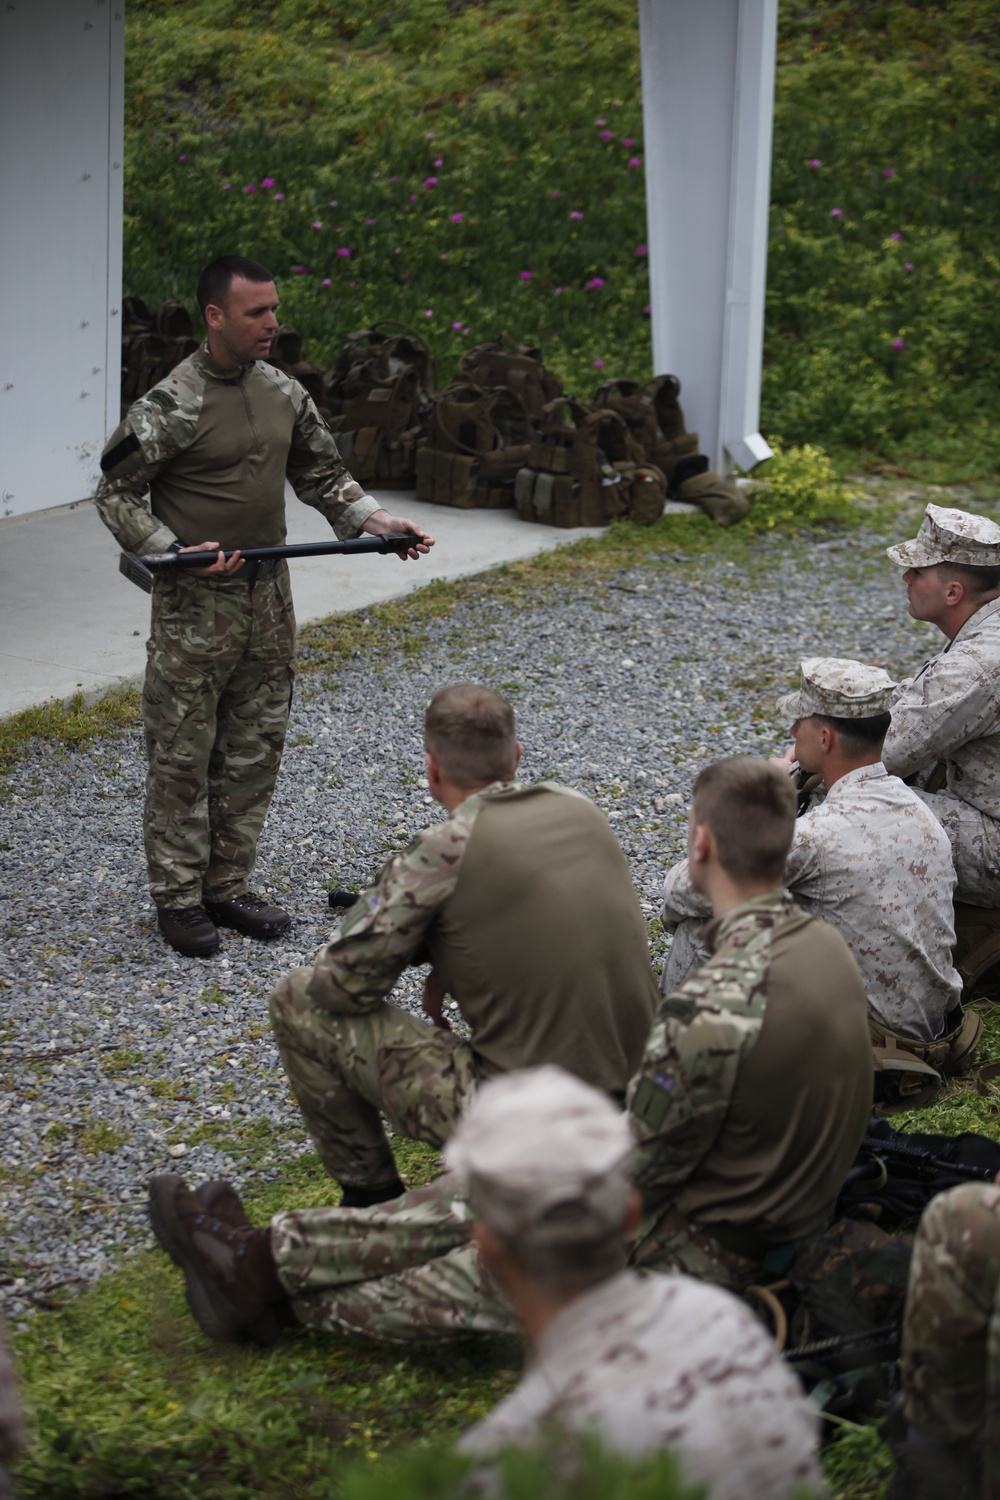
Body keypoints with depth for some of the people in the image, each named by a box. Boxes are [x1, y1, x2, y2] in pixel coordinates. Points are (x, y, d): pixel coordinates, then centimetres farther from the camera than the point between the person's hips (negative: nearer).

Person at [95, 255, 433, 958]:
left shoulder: (285, 393, 6)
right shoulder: (173, 405, -14)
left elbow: (322, 475, 16)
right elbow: (115, 493, -10)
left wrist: (378, 519, 1)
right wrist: (176, 551, -22)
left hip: (269, 597, 6)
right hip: (195, 606, -6)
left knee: (254, 753, 12)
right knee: (183, 756, 1)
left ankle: (229, 887, 23)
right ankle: (179, 898, 13)